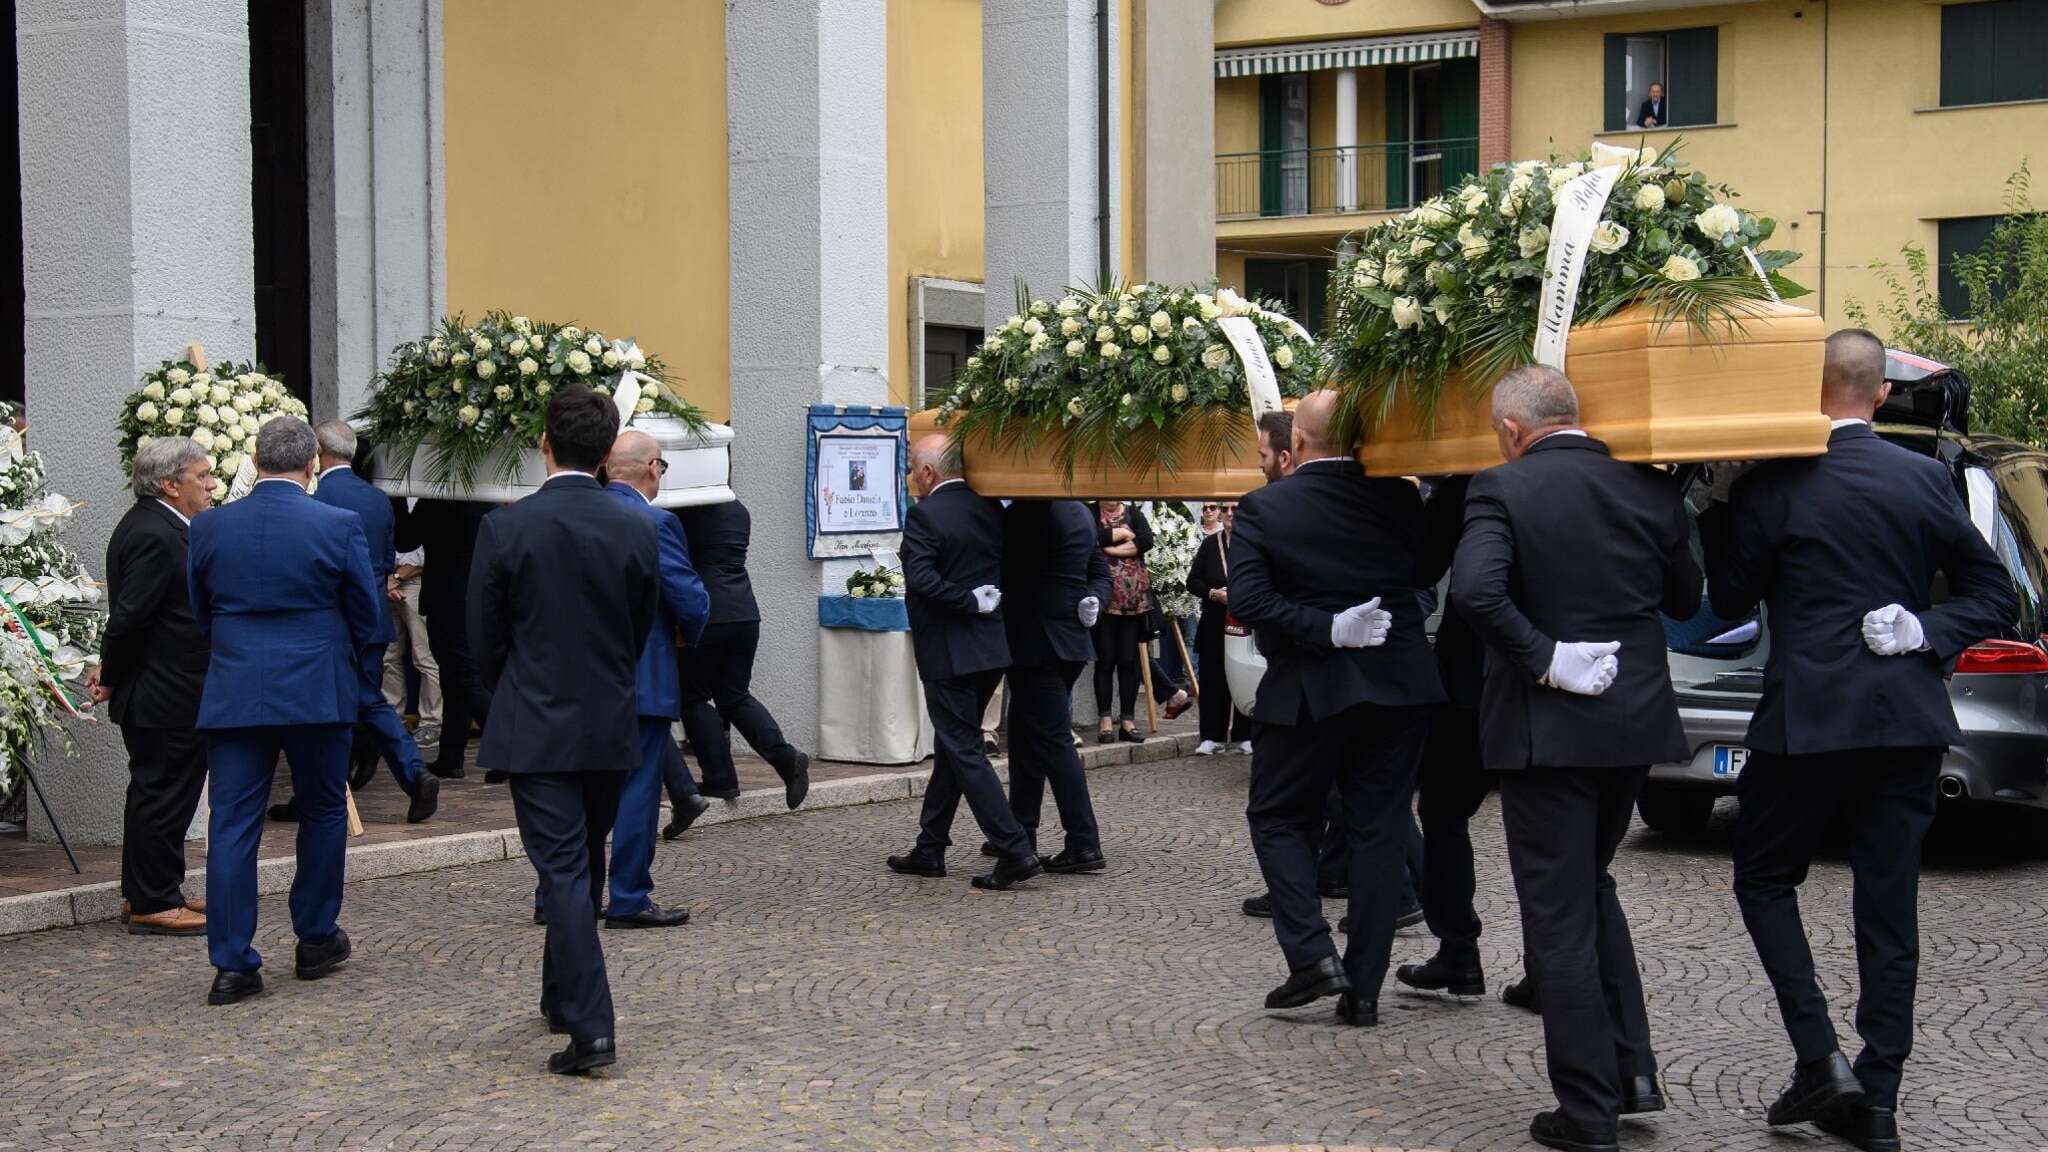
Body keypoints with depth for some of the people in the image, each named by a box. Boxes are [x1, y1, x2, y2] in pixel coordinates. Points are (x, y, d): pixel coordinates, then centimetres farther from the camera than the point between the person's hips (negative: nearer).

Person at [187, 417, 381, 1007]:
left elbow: (198, 613, 11)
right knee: (323, 813, 15)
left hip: (232, 693, 2)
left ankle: (232, 963, 1)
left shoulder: (209, 527, 1)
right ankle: (316, 940, 24)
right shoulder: (340, 526, -7)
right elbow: (366, 615, 1)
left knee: (232, 825, 3)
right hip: (319, 691, -2)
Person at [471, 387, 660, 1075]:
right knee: (585, 868, 19)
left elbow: (485, 638, -2)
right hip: (611, 729, 4)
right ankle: (562, 997, 35)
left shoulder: (505, 528, -11)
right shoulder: (638, 531, -2)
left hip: (536, 731, -4)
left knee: (562, 872, -5)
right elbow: (641, 632, 8)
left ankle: (590, 1026, -13)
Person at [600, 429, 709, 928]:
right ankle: (629, 900, 5)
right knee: (638, 786, 1)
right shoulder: (654, 522, -16)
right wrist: (687, 634, 6)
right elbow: (692, 599, -15)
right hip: (642, 675, -7)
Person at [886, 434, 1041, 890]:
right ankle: (930, 848, 25)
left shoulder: (924, 514, -13)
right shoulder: (990, 509, 8)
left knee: (964, 751, -3)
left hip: (948, 653, -8)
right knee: (953, 746, 16)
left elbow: (921, 577, -23)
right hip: (991, 648, 8)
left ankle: (1014, 850, -9)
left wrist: (970, 601, -16)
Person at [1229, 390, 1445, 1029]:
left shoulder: (1262, 509, -8)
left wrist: (1327, 629, -15)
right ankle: (1363, 988, 9)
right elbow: (1427, 573, 11)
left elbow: (1248, 600, -17)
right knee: (1378, 831, 9)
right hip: (1398, 687, 3)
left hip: (1309, 689, -3)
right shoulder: (1399, 500, 0)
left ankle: (1311, 954, -1)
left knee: (1278, 818, 14)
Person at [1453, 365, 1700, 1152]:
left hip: (1546, 726, -5)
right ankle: (1632, 1068, 21)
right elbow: (1684, 597, 14)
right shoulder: (1648, 488, 3)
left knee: (1560, 916, 4)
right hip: (1634, 720, 6)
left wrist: (1543, 657, -18)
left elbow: (1475, 590, -28)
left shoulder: (1504, 490, -12)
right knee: (1591, 886, 24)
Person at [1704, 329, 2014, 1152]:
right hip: (1907, 720, 4)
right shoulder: (1925, 479, 4)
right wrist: (1925, 635, -1)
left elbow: (1729, 599, 2)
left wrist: (1714, 514, 11)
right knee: (1889, 906, 8)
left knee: (1764, 877, 13)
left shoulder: (1774, 486, -7)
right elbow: (1994, 594, 7)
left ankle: (1819, 1058, -2)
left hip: (1810, 715, -4)